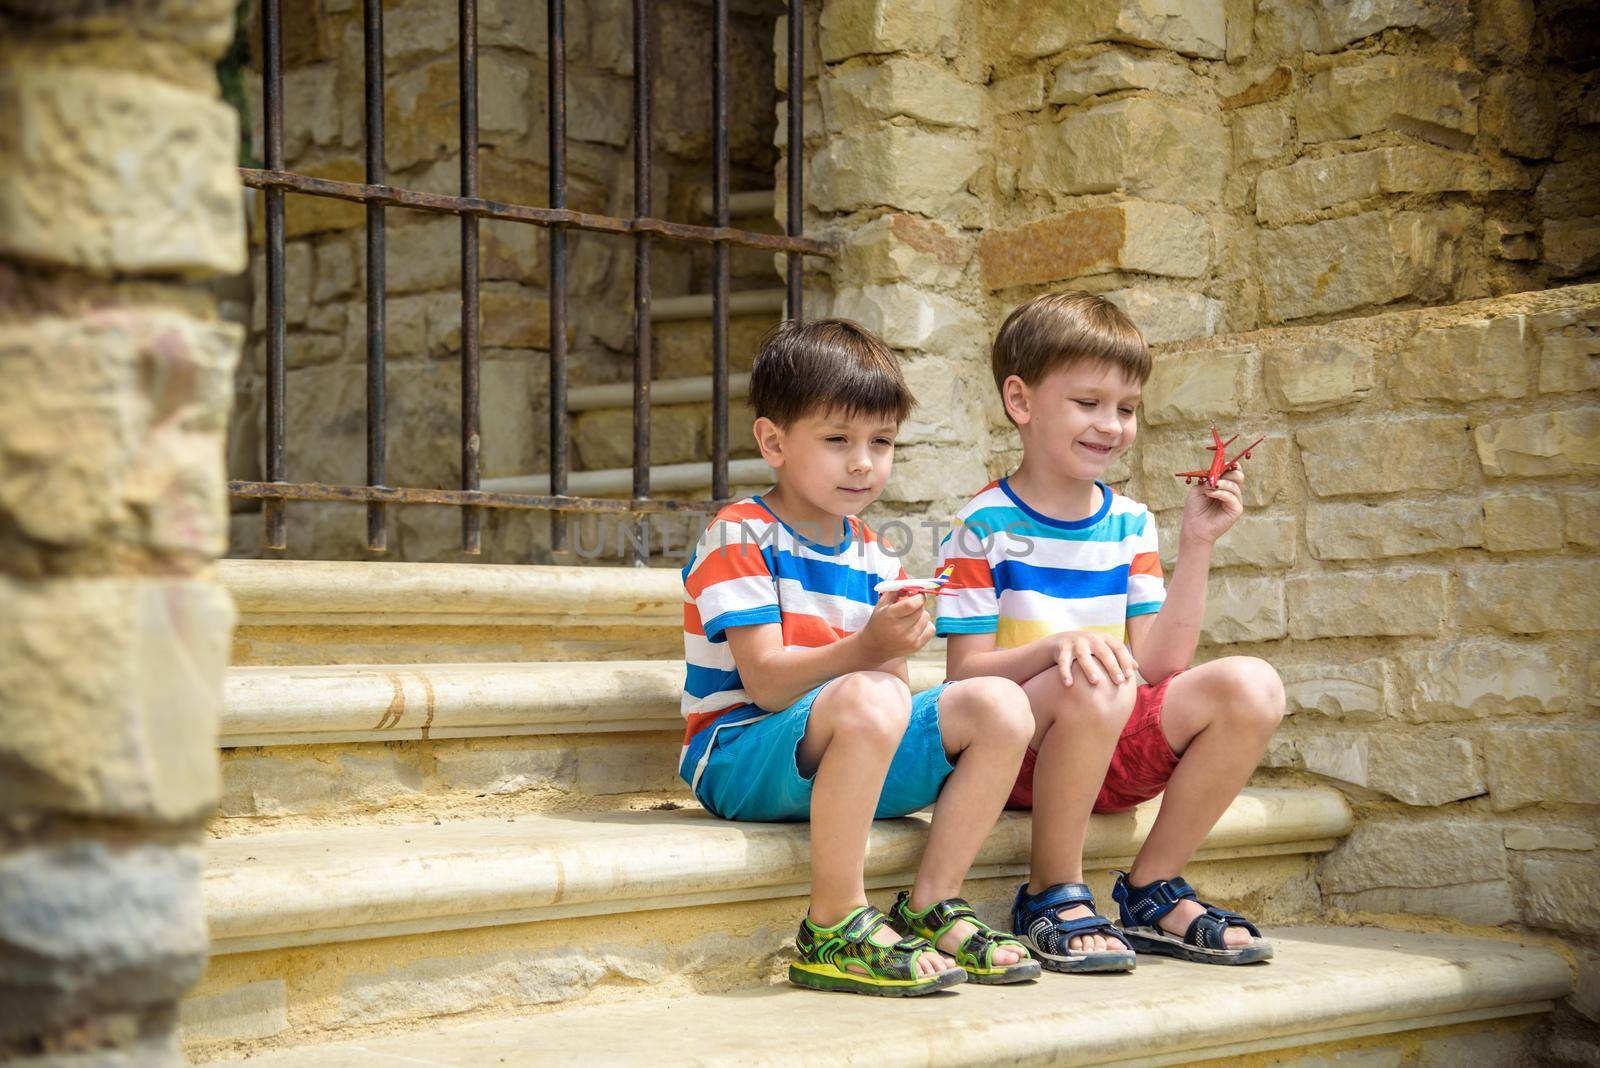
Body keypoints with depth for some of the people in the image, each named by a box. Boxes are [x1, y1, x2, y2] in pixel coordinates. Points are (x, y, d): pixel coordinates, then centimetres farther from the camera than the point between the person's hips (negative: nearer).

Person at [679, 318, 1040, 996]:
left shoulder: (870, 552, 13)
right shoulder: (741, 538, -9)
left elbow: (892, 679, 6)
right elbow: (765, 684, -19)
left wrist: (899, 644, -18)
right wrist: (867, 649, -32)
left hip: (845, 759, 7)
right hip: (740, 754, -7)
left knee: (998, 705, -9)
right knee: (869, 700, -37)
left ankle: (931, 907, -3)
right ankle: (833, 930, -30)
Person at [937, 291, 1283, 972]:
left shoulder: (1129, 524, 9)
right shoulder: (984, 526, -8)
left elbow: (1158, 666, 0)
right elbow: (965, 675, -13)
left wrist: (1196, 545, -4)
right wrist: (1056, 646, -30)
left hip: (1117, 750, 6)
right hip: (1016, 754, -5)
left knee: (1251, 685, -17)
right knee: (1096, 686, -37)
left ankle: (1151, 893, -4)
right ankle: (1052, 898, -15)